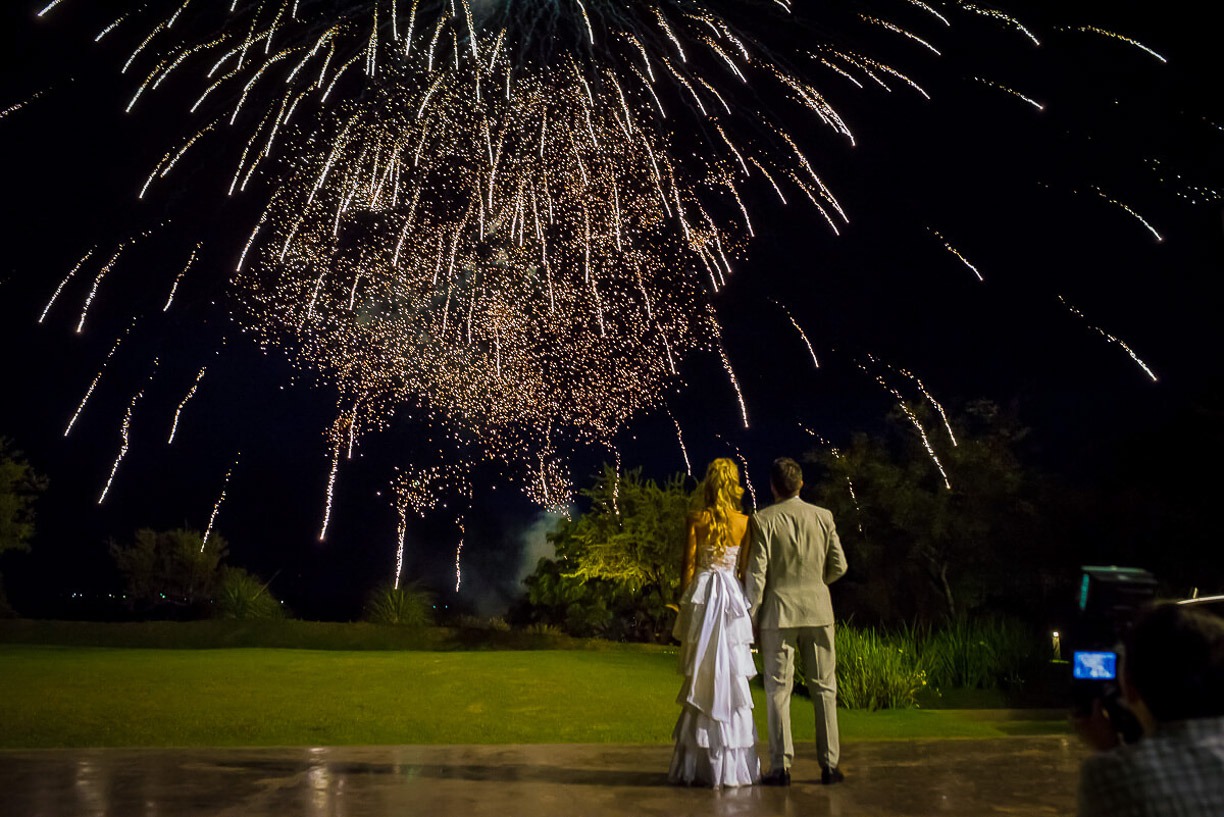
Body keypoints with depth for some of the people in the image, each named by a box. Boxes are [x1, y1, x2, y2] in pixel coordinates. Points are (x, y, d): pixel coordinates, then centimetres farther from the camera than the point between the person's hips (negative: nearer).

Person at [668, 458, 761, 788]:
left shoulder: (697, 520, -3)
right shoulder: (744, 522, -1)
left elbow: (688, 565, -2)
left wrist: (684, 605, 7)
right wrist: (749, 606, 12)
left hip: (702, 596, 0)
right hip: (732, 597, 0)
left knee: (702, 681, 6)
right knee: (731, 680, 6)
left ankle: (700, 764, 11)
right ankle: (732, 764, 8)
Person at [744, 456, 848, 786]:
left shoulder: (763, 520, -7)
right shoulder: (823, 517, 1)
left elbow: (756, 574, -8)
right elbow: (838, 565, 4)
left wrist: (750, 618, -1)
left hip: (777, 613, -2)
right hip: (817, 611, 2)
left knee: (778, 690, 3)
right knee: (823, 688, 9)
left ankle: (781, 767, 3)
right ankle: (829, 764, 10)